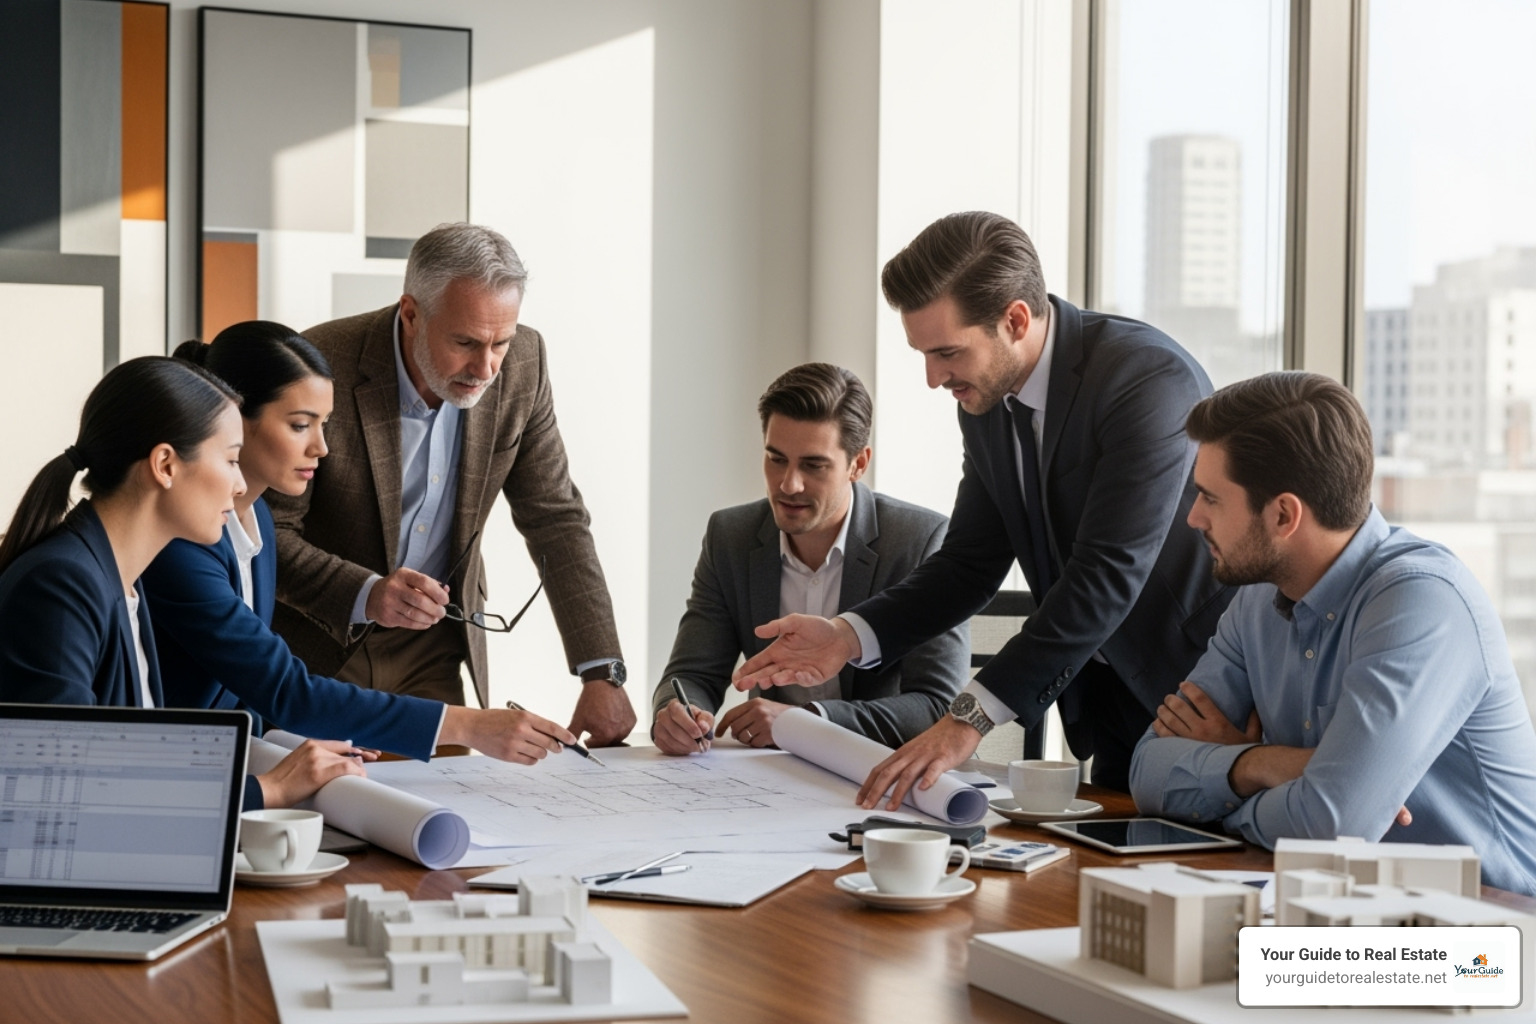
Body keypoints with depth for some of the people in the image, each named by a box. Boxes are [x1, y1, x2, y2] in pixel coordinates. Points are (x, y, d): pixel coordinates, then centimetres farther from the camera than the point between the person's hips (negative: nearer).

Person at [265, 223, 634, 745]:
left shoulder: (521, 364, -10)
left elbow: (556, 519, -4)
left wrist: (602, 673, -12)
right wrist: (364, 595, -38)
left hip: (431, 644, 4)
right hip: (317, 642, -3)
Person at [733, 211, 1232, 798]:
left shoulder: (1151, 378, -25)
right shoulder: (986, 396, 0)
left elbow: (1106, 577, -32)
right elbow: (971, 563, 7)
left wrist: (970, 719, -36)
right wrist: (848, 635, -10)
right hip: (1113, 706, 7)